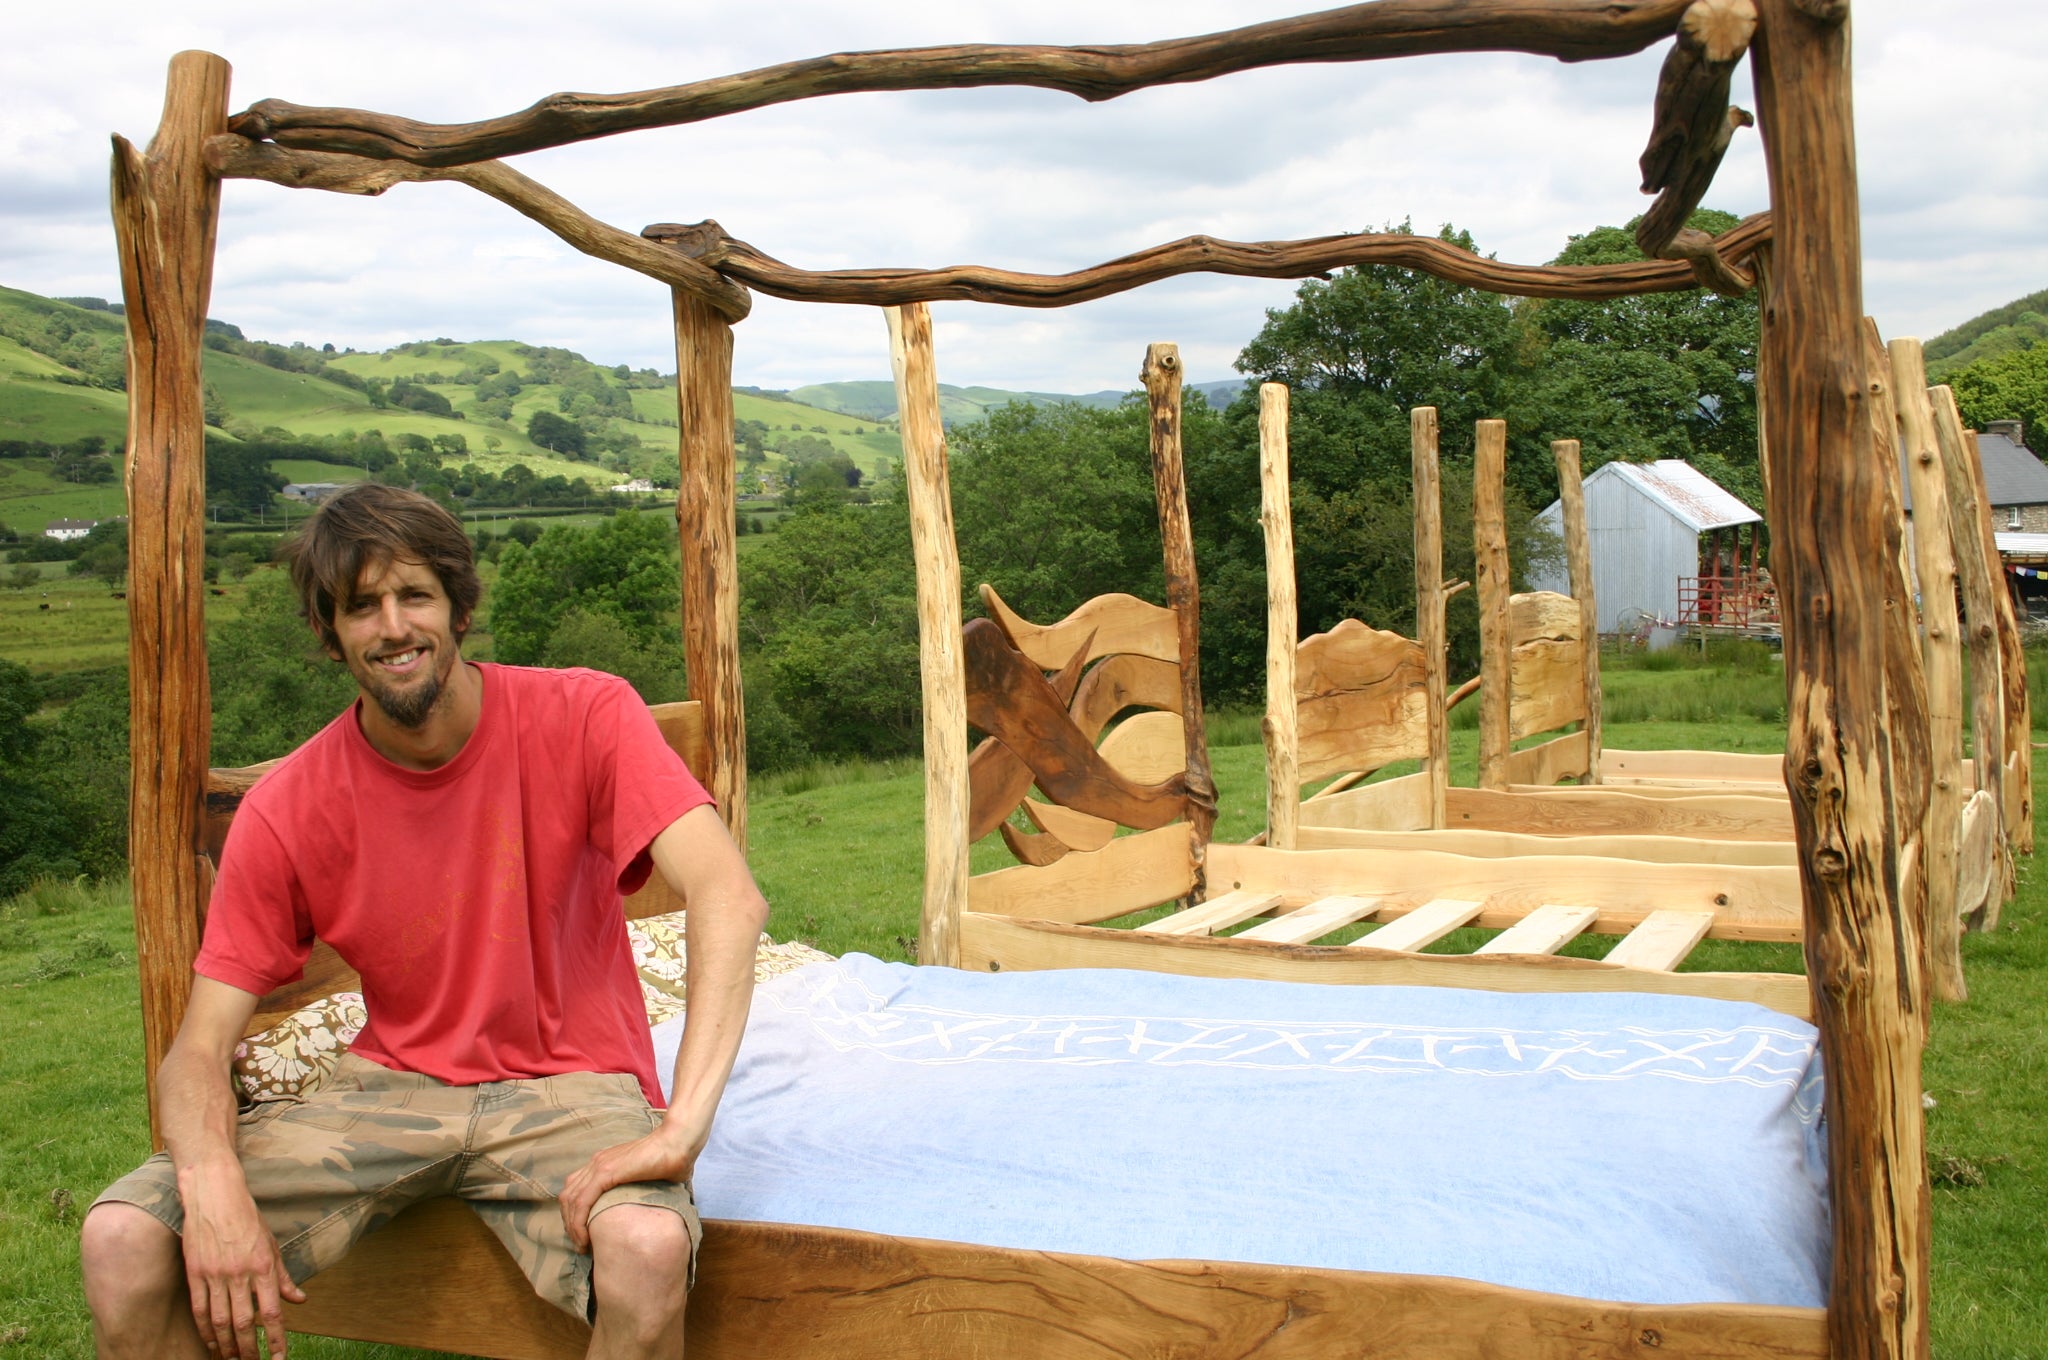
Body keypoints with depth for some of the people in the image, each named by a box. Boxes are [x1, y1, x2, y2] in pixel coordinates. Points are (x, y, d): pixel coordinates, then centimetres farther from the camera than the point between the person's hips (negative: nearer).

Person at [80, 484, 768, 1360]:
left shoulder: (584, 718, -12)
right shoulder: (287, 811, -5)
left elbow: (728, 896, -25)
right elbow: (198, 1049, -5)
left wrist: (680, 1129, -36)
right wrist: (214, 1186, -29)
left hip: (568, 1087, -2)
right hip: (392, 1090, 3)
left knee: (649, 1245, -36)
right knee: (122, 1238, -19)